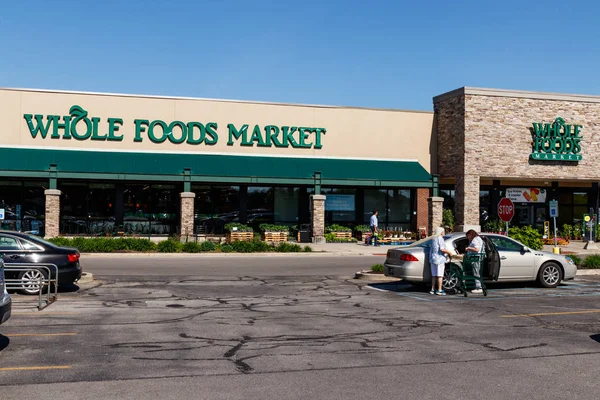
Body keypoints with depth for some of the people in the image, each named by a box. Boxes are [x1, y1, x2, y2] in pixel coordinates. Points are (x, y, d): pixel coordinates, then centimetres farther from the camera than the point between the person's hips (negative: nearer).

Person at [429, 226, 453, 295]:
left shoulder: (434, 239, 17)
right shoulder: (440, 238, -9)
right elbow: (442, 249, -19)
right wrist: (449, 252, -7)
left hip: (433, 259, 8)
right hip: (439, 259, -8)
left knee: (434, 275, 12)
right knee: (440, 275, -5)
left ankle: (432, 289, 15)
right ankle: (439, 290, -4)